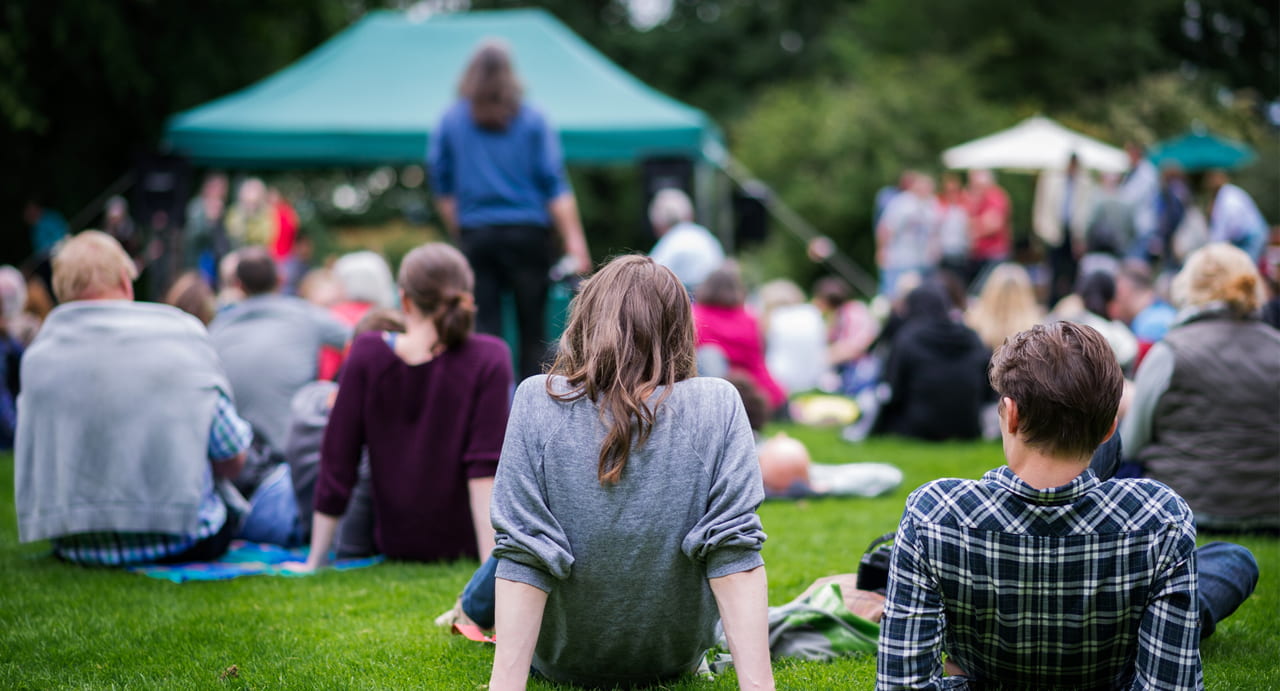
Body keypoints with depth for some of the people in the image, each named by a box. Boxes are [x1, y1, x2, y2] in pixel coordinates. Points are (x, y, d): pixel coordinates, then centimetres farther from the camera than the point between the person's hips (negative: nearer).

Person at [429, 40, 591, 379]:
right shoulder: (533, 119, 0)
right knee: (533, 329, 5)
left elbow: (442, 189, 8)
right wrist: (575, 243, -4)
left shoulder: (450, 121, 5)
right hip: (527, 233, -1)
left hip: (475, 235, 1)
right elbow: (555, 187, -4)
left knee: (483, 327, 1)